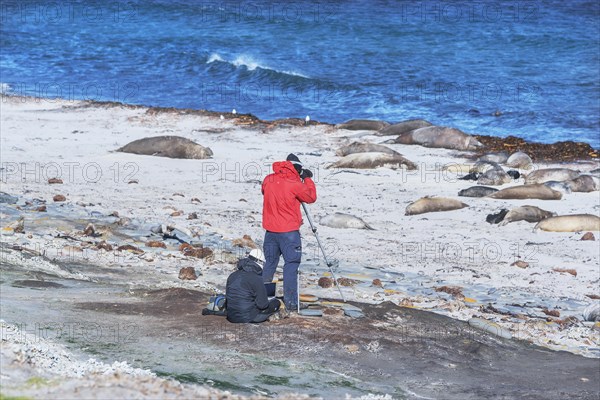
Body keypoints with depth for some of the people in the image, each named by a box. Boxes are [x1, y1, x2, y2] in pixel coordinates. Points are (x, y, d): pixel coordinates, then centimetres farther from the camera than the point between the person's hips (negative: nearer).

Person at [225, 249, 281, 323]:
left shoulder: (232, 276, 4)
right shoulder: (257, 279, -16)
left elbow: (227, 296, 15)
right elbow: (262, 304, -14)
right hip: (247, 318, -7)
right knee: (276, 303, 5)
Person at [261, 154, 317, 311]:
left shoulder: (268, 180, 1)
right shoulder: (294, 184, -14)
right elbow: (311, 197, -3)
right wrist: (307, 179, 8)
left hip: (270, 230, 6)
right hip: (288, 231, -6)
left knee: (270, 263, 16)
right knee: (291, 264, -3)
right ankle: (290, 302, -7)